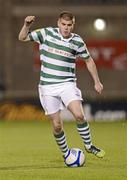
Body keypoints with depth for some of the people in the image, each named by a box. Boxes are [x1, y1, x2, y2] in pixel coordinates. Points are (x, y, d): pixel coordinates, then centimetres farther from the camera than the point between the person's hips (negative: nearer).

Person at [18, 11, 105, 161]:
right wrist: (27, 25, -16)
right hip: (47, 87, 0)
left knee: (79, 115, -20)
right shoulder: (47, 33, -2)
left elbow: (88, 60, 14)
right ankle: (65, 153, 20)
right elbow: (22, 38, 3)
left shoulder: (77, 41, 0)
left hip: (67, 84, 0)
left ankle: (88, 146, 0)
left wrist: (97, 82, 15)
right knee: (56, 125, 0)